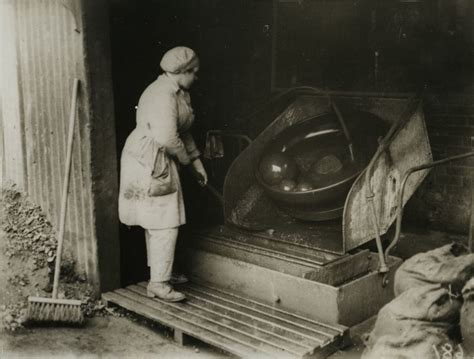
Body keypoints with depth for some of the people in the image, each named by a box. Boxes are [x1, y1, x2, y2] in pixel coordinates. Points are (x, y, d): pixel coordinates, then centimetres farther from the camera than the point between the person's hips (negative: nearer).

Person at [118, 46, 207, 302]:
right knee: (164, 223, -7)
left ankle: (160, 273, 29)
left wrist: (197, 163, 18)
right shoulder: (162, 95, -20)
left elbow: (183, 132, 21)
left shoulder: (178, 93, 15)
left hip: (159, 163, 11)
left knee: (157, 221, 17)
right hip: (149, 163, -11)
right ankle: (158, 283, 0)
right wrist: (186, 159, -11)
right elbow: (167, 137, -29)